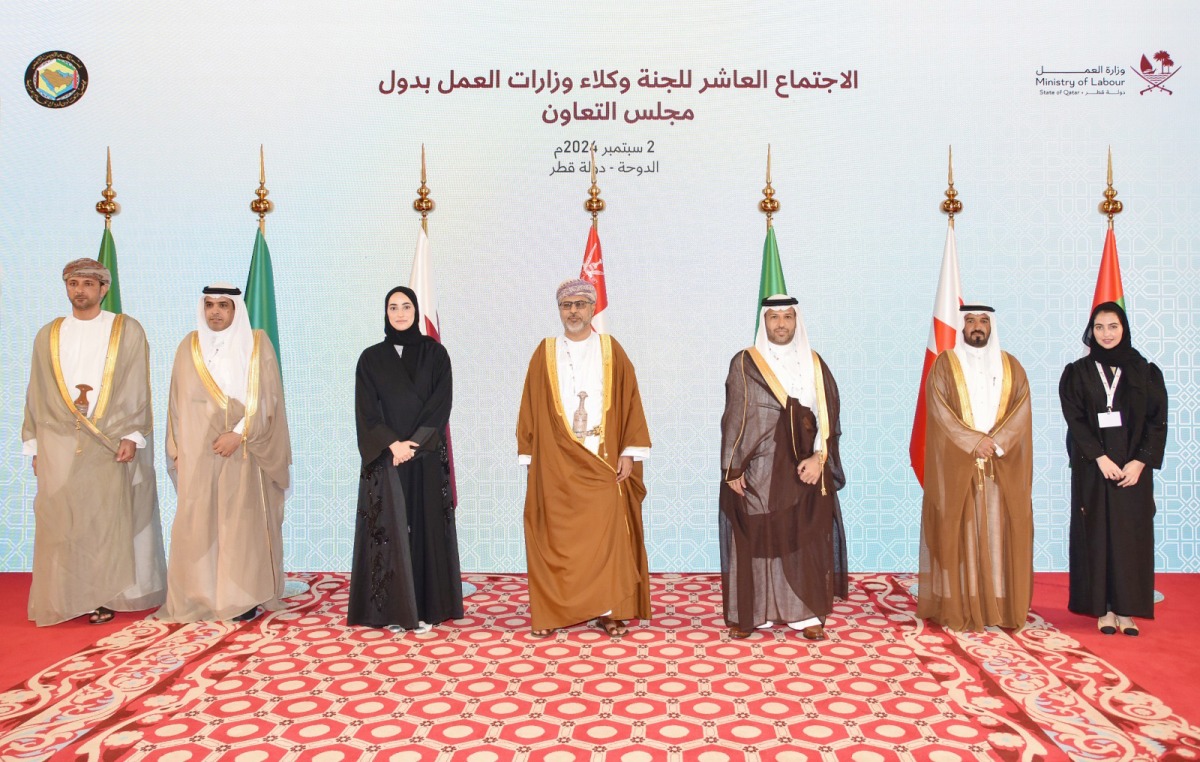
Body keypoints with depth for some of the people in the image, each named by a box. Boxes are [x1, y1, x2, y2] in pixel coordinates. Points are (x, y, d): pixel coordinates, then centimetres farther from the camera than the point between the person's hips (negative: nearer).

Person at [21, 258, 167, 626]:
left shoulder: (127, 330, 3)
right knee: (60, 522, 0)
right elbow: (36, 395, 13)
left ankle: (103, 596, 8)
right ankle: (65, 599, 9)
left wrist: (132, 435, -9)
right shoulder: (48, 335, 12)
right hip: (58, 447, 3)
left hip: (109, 444, -2)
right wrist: (34, 445, 9)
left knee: (107, 521, -1)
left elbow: (137, 389, 0)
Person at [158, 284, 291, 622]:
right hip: (198, 452, 3)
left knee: (243, 522, -1)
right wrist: (176, 447, 7)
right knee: (197, 523, 2)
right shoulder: (189, 346, 9)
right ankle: (199, 596, 10)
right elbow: (178, 400, 12)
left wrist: (239, 433, -15)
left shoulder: (257, 344, 0)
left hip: (243, 451, -2)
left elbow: (266, 397, -6)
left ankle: (245, 596, 7)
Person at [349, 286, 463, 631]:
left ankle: (426, 606, 8)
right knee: (388, 529, 0)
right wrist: (392, 444, -14)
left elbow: (440, 405, -4)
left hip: (427, 457, 0)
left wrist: (414, 444, -14)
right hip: (384, 457, 1)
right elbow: (366, 411, -1)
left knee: (426, 526, 1)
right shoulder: (371, 358, 6)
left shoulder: (435, 354, 4)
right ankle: (392, 609, 7)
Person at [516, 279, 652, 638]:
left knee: (606, 532, -1)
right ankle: (550, 612, 10)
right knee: (555, 537, 1)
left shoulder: (611, 350, 5)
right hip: (555, 463, 0)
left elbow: (630, 402, 3)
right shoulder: (545, 353, 6)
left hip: (603, 461, 0)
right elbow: (531, 409, 6)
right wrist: (530, 456, 1)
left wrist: (629, 453, -4)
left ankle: (607, 609, 9)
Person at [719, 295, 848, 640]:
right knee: (755, 539, 1)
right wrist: (732, 468, -8)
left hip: (804, 469, 2)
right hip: (757, 469, -2)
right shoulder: (745, 363, 1)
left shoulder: (814, 364, 8)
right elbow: (733, 417, -2)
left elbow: (829, 415, 4)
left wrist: (818, 458, -10)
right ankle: (751, 613, 11)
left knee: (806, 540, 3)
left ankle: (806, 613, 14)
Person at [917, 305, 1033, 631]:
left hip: (1003, 468, 2)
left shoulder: (1011, 366, 12)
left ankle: (1003, 607, 9)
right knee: (958, 536, -2)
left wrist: (995, 441, -14)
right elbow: (939, 411, -6)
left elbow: (1021, 411, 1)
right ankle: (958, 608, 2)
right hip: (956, 467, -2)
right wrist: (973, 442, -15)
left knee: (1000, 535, 2)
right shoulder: (945, 364, 4)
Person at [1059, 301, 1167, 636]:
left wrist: (1140, 462, -11)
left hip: (1134, 468, 1)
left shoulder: (1145, 373, 7)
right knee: (1096, 535, 0)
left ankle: (1126, 609, 8)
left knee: (1131, 535, 1)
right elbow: (1075, 420, -4)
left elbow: (1157, 421, 1)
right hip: (1092, 468, -1)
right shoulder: (1077, 373, 4)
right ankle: (1102, 608, 6)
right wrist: (1101, 458, -15)